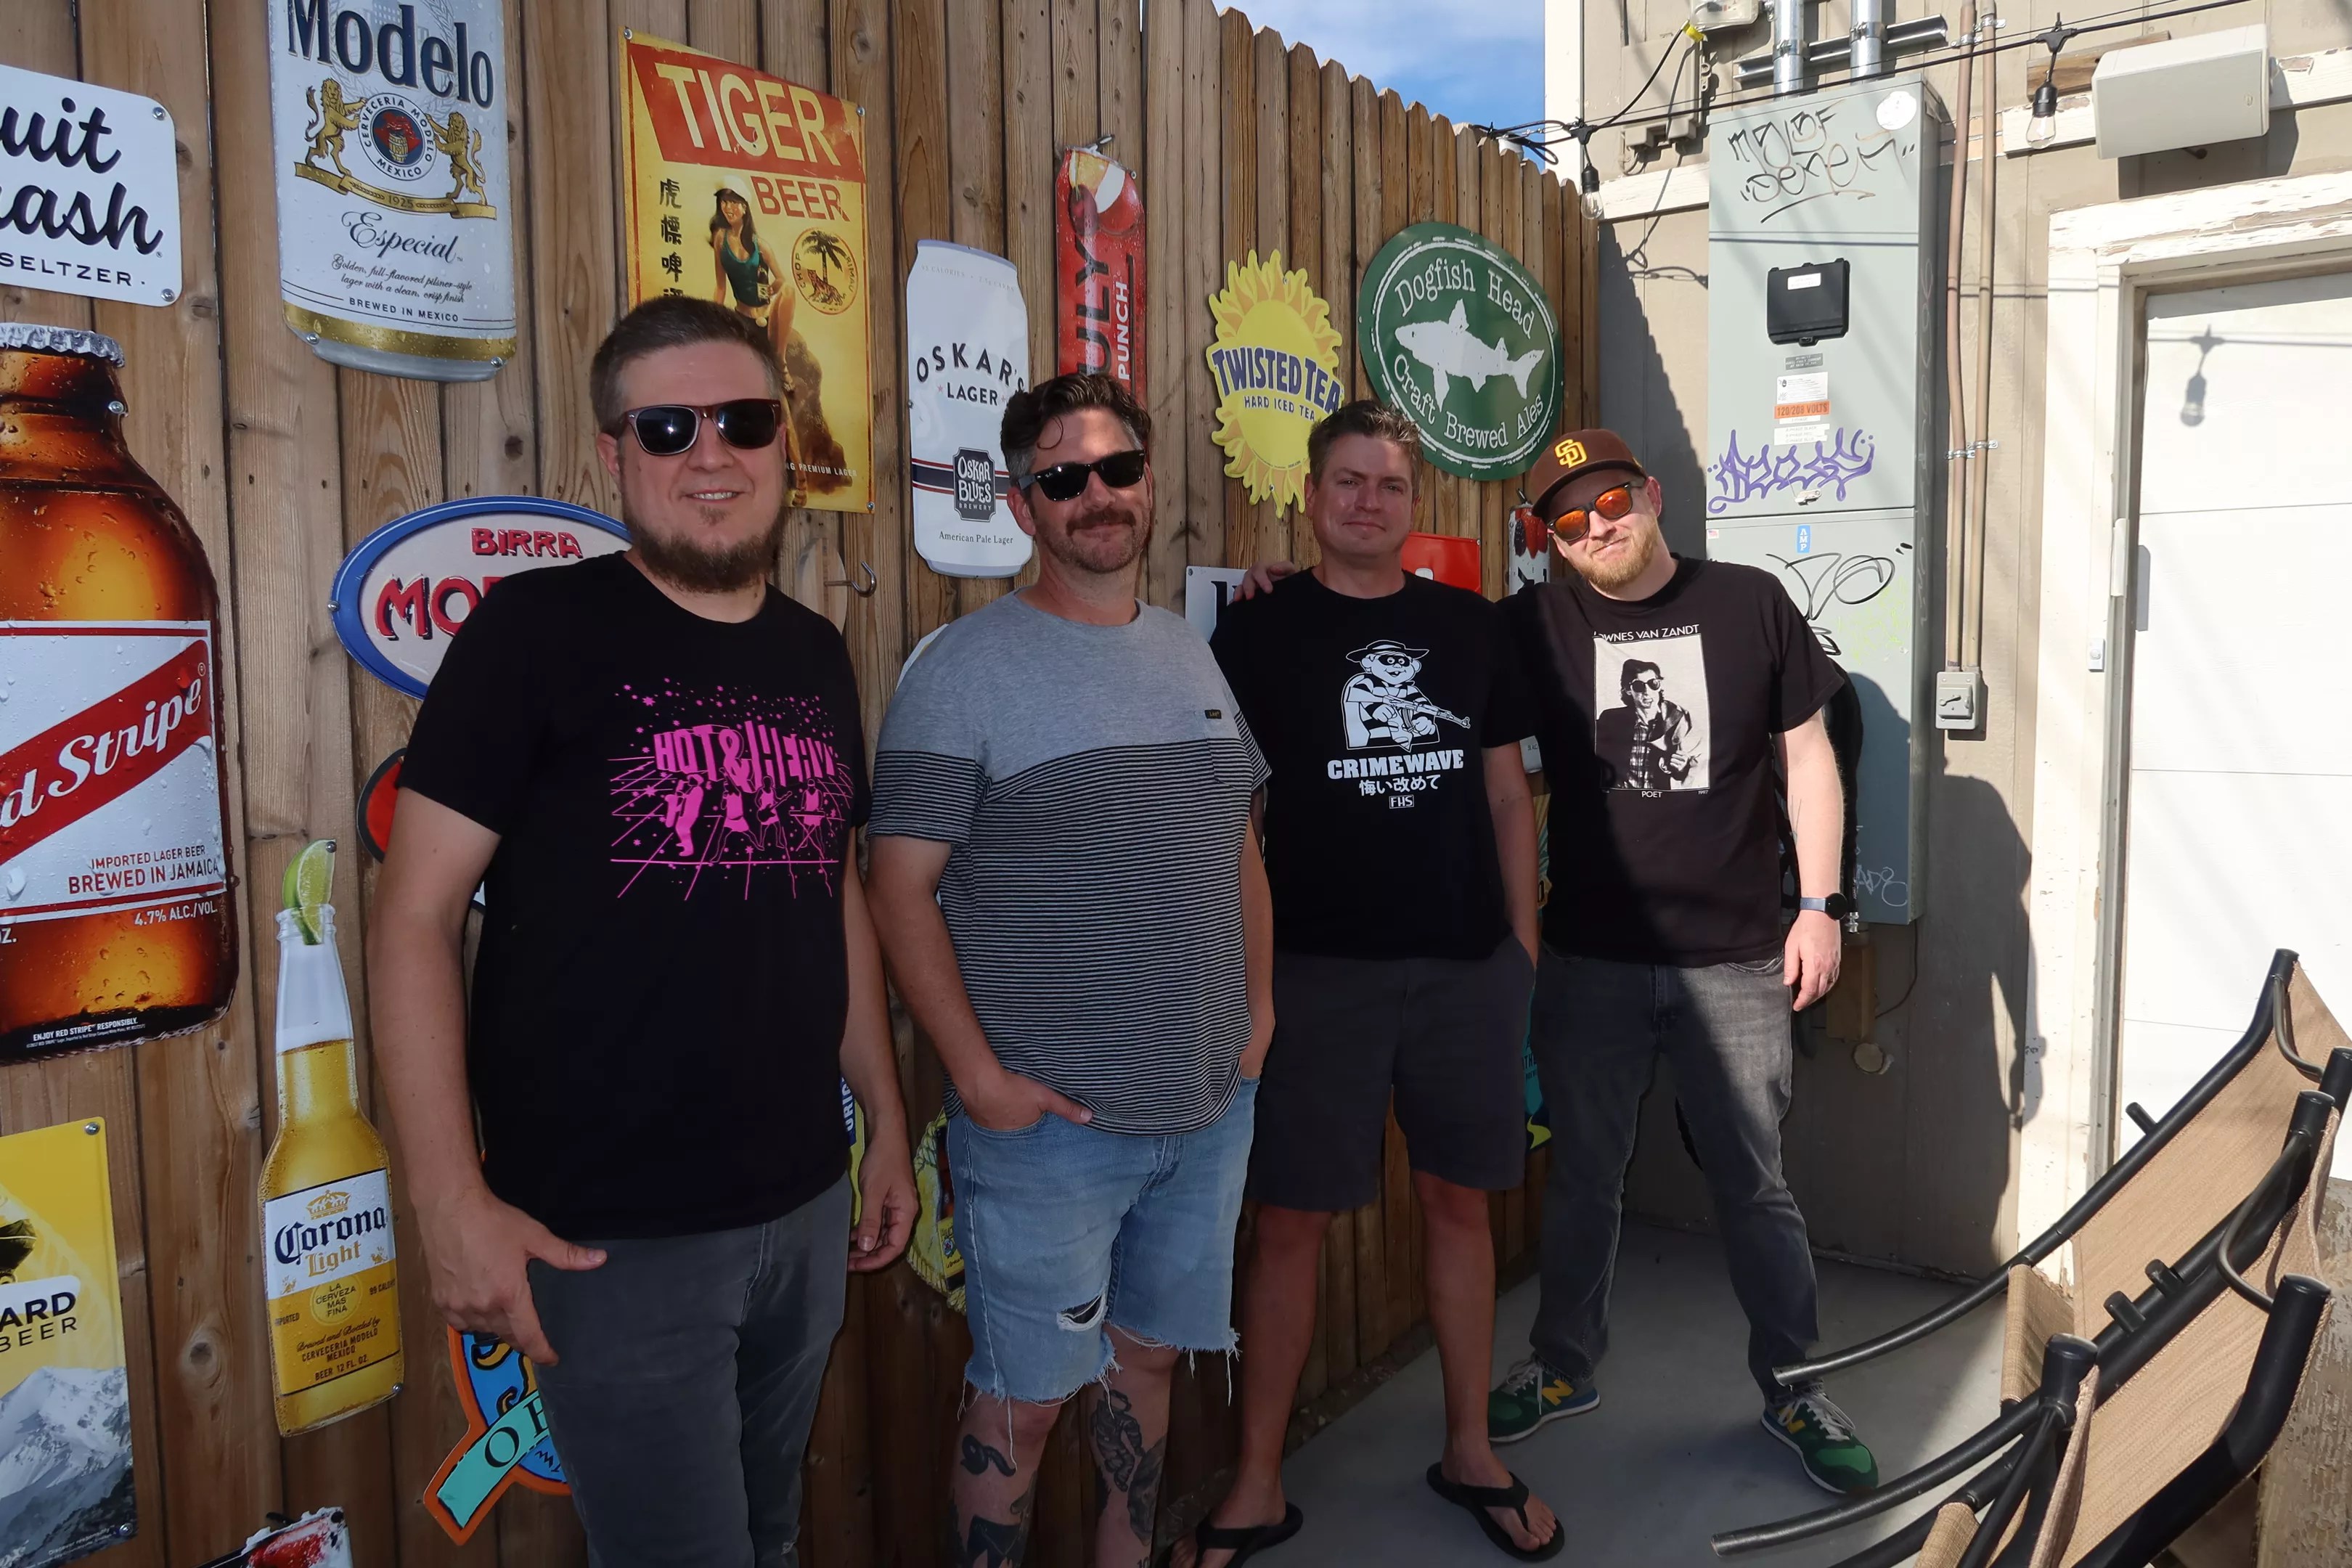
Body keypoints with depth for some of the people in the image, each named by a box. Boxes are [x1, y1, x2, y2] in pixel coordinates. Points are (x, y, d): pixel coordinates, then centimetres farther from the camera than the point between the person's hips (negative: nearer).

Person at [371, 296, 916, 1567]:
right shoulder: (539, 630, -10)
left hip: (806, 1212, 6)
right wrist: (452, 1200, -15)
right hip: (614, 1232, -6)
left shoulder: (816, 655, 7)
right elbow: (414, 913, -11)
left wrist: (885, 1122, 14)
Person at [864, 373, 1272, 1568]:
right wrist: (980, 1078, -17)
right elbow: (902, 889, -13)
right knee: (1023, 1397, 7)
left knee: (1148, 1355, 20)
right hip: (1046, 1117, -6)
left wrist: (1259, 1004, 9)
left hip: (1209, 1103, 6)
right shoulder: (964, 670, -10)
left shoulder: (1192, 658, 10)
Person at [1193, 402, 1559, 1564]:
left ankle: (1468, 1451, 31)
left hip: (1468, 965, 3)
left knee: (1459, 1201, 13)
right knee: (1289, 1219, 3)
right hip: (1318, 970, -3)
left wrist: (1523, 943, 9)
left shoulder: (1468, 626, 8)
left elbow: (1507, 791, 12)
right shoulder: (1258, 632, -1)